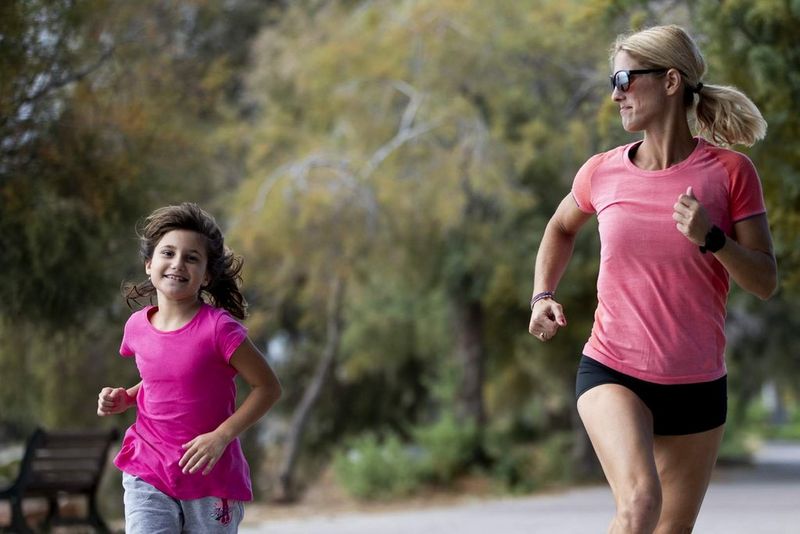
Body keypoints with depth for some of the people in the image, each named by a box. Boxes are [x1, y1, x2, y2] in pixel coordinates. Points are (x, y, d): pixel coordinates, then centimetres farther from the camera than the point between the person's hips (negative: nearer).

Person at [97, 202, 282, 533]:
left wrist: (221, 436, -18)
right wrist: (124, 399, 2)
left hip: (211, 480, -3)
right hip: (148, 477, 3)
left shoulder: (218, 327, -15)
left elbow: (268, 387, -11)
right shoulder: (138, 326, 2)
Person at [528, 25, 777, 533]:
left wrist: (711, 239, -23)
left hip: (697, 386, 1)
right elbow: (562, 227, 22)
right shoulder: (602, 173, -1)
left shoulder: (730, 172, -7)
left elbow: (766, 281, -6)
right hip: (612, 374, -1)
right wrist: (543, 296, 7)